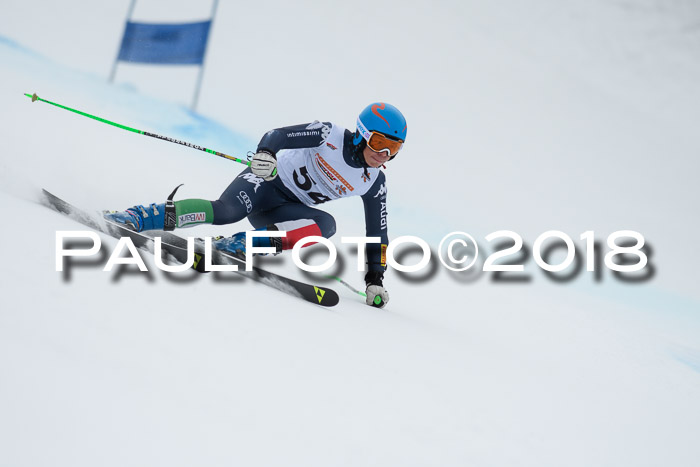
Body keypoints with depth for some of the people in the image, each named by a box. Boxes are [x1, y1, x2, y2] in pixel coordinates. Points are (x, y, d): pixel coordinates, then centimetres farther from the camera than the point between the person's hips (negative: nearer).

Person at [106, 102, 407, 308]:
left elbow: (377, 232, 5)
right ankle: (144, 217, -28)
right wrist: (265, 152, -43)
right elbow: (278, 135, -20)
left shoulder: (374, 184, -1)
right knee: (227, 211, -35)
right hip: (265, 179, -4)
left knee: (325, 225, -29)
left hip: (287, 211, 4)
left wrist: (375, 279, -1)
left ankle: (239, 244, -32)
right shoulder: (330, 135, -13)